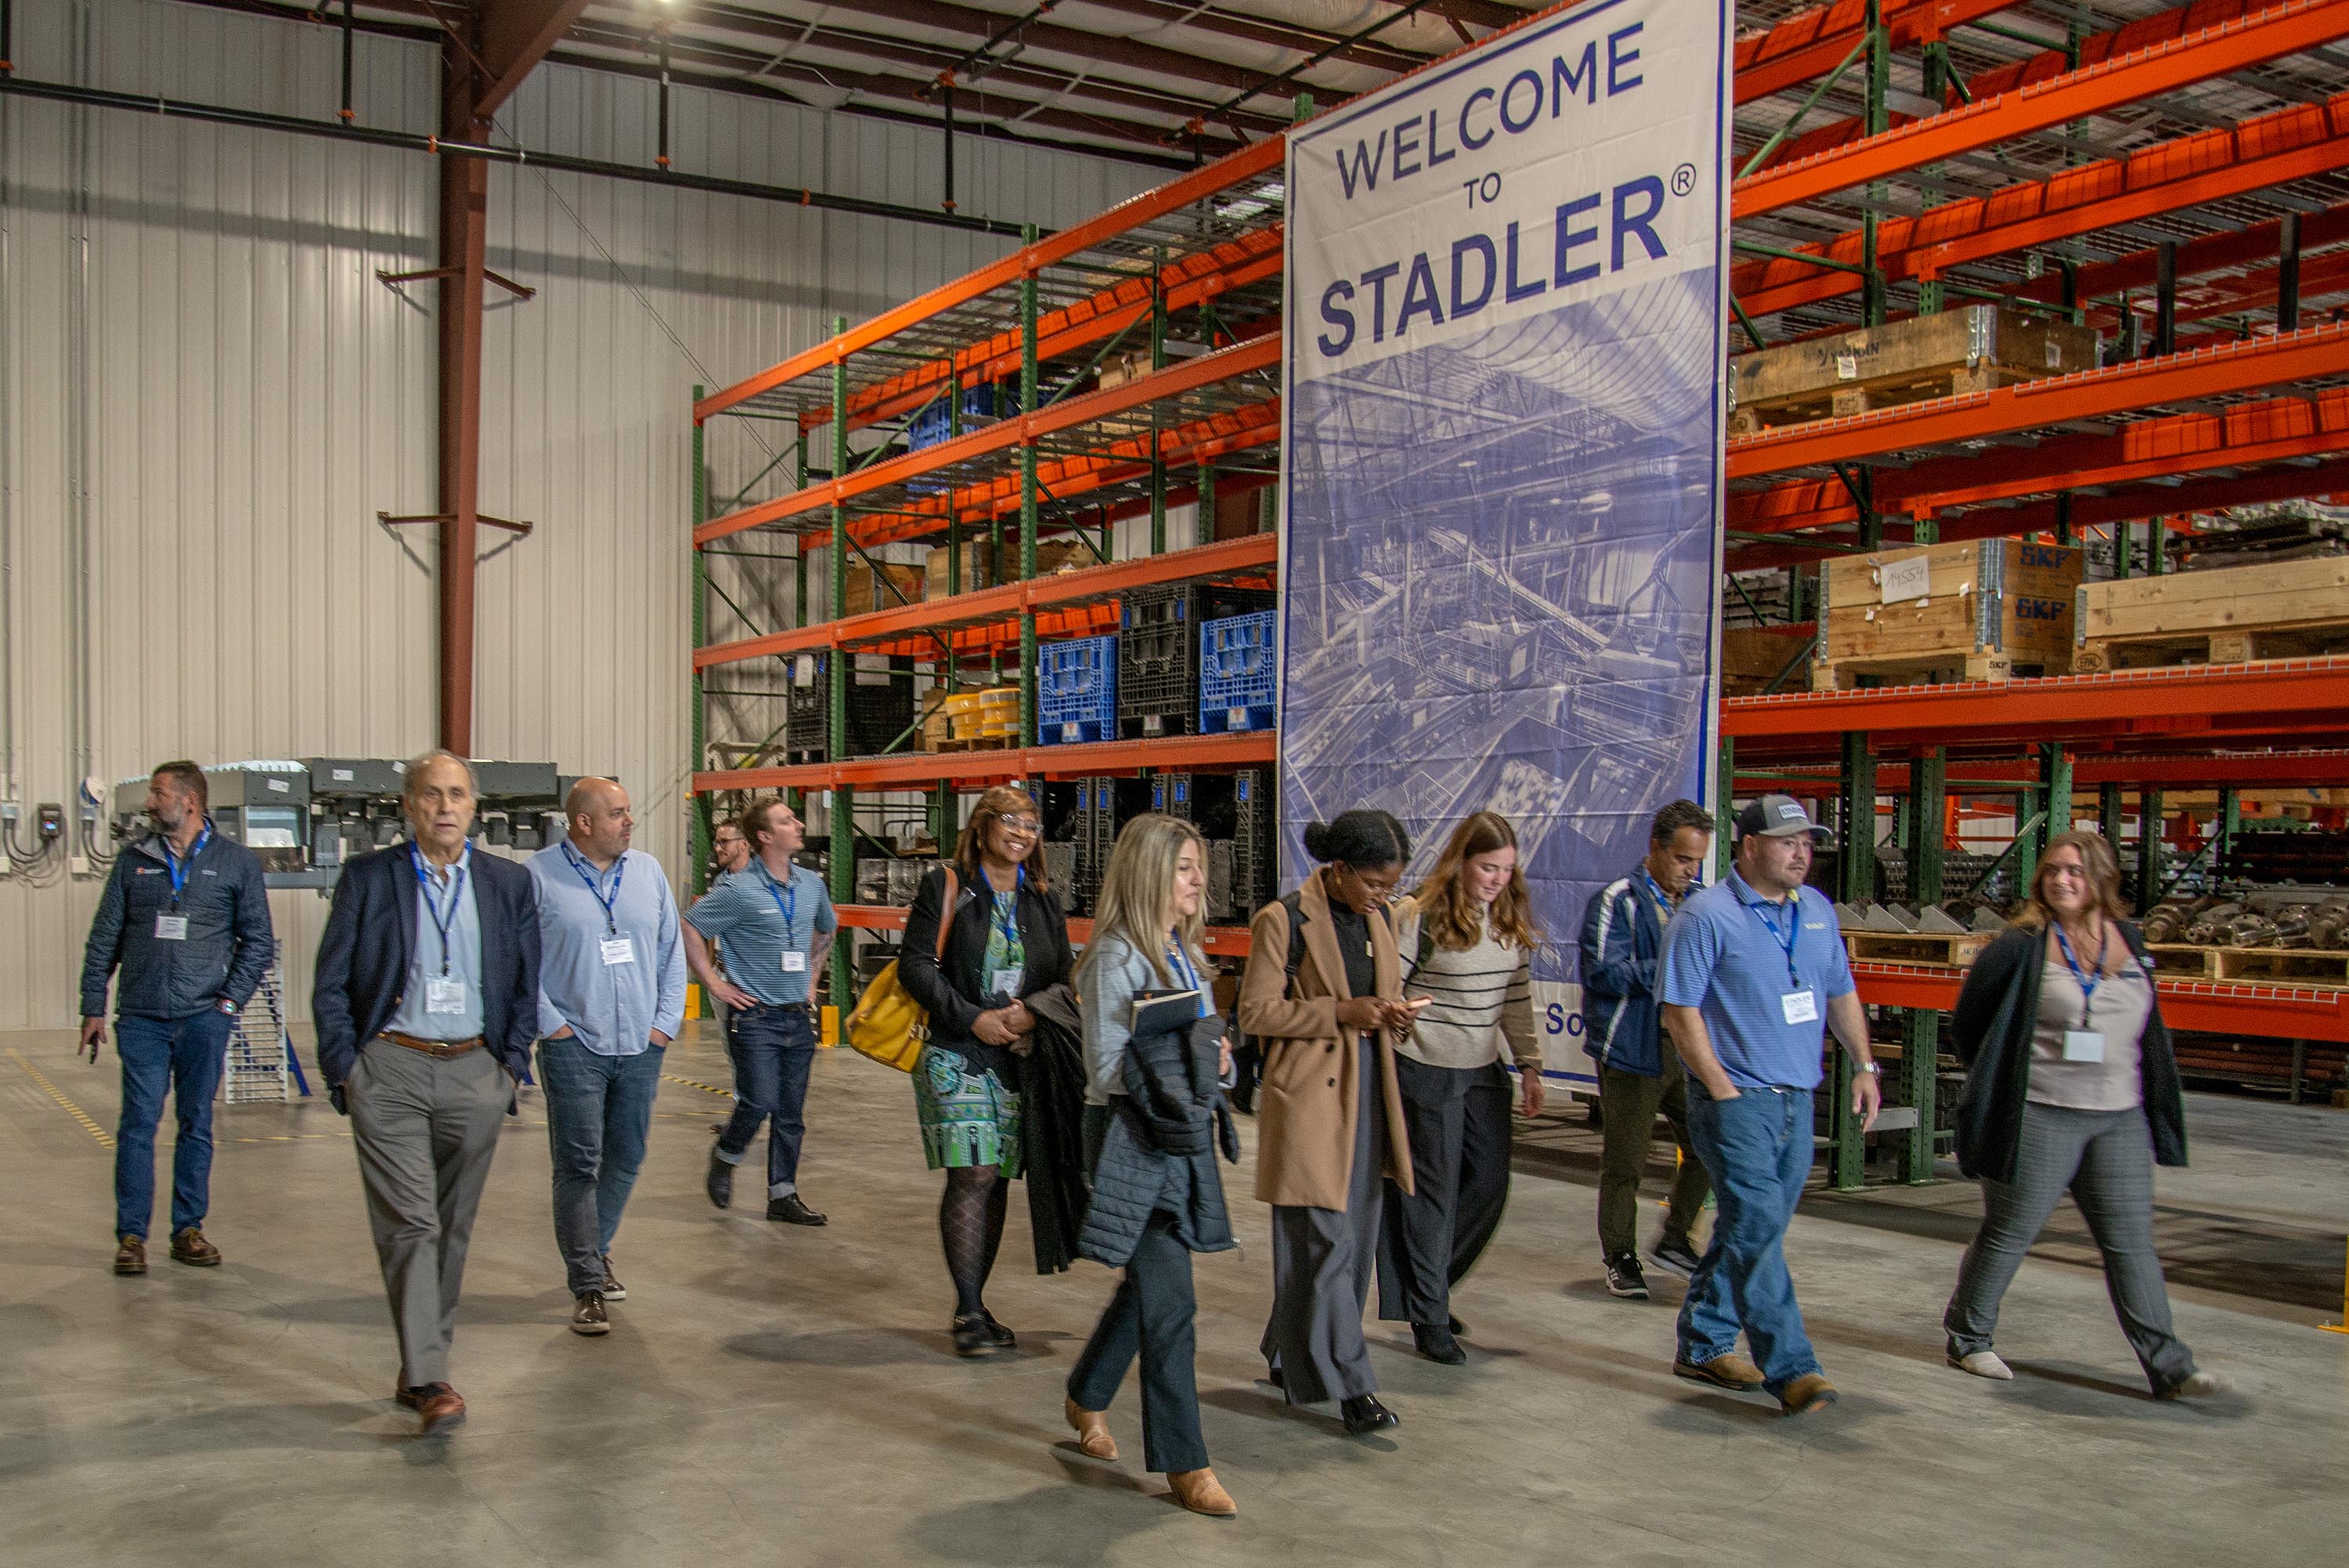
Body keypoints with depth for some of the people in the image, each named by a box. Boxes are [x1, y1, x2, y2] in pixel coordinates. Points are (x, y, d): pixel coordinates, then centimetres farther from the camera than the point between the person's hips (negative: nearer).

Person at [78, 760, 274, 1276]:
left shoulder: (236, 861, 4)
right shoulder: (133, 861, 9)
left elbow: (258, 941, 7)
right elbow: (104, 939, 10)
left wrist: (231, 1000, -3)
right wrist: (93, 1007, 5)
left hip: (203, 1018, 0)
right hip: (141, 1017, 1)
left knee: (197, 1125, 7)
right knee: (138, 1123, -2)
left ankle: (188, 1229, 16)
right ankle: (131, 1234, 5)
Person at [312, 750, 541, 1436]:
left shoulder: (509, 884, 7)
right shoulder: (367, 878, 1)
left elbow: (526, 985, 12)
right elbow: (331, 987, 3)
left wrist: (512, 1065, 4)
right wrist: (345, 1070, -4)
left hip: (475, 1073, 3)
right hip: (390, 1070, -3)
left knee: (452, 1226, 9)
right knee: (409, 1224, -8)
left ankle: (420, 1370, 22)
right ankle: (429, 1380, -9)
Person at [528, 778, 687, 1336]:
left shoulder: (648, 871, 8)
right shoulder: (539, 876, -5)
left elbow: (672, 951, 13)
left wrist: (666, 1021, 6)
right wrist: (549, 1023, -9)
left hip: (641, 1046, 5)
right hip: (575, 1046, -4)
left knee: (626, 1159, 12)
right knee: (578, 1165, -4)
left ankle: (593, 1252, 32)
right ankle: (588, 1286, 1)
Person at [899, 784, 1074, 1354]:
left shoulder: (1043, 901, 13)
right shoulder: (946, 887, -1)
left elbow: (1065, 978, 12)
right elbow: (915, 965, -6)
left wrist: (1033, 1014, -9)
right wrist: (973, 1018, -15)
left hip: (1021, 1057, 5)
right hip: (957, 1053, -5)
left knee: (998, 1180, 8)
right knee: (972, 1175, -11)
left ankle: (975, 1304, 19)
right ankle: (968, 1312, -3)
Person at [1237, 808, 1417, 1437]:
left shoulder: (1377, 920, 12)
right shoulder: (1283, 921, -10)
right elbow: (1255, 1011, -12)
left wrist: (1390, 1018, -2)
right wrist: (1340, 1012, -19)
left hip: (1366, 1093, 8)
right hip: (1308, 1098, -8)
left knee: (1356, 1237, 13)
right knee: (1324, 1240, -7)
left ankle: (1290, 1358, 28)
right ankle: (1347, 1383, 1)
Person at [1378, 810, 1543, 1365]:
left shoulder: (1511, 921, 7)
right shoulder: (1420, 916, -13)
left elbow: (1517, 1000, 13)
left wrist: (1530, 1066, 11)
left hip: (1485, 1073, 6)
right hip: (1426, 1071, -6)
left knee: (1490, 1186, 7)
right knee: (1434, 1192, 2)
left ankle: (1428, 1283, 28)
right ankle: (1428, 1316, 15)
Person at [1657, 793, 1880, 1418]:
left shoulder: (1816, 909, 11)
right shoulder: (1706, 915, -10)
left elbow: (1841, 992, 20)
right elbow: (1681, 1010, -11)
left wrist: (1864, 1066, 12)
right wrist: (1722, 1088, -14)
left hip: (1797, 1098, 7)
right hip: (1737, 1100, -7)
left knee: (1751, 1230, 13)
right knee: (1757, 1226, -12)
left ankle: (1703, 1345, 25)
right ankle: (1791, 1369, -9)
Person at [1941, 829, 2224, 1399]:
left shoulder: (2129, 941, 9)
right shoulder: (2020, 947, -7)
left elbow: (2147, 1031, 20)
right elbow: (1968, 1025, 1)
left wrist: (2156, 1105, 15)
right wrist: (2001, 1083, 5)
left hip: (2121, 1121, 4)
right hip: (2041, 1117, -4)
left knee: (2132, 1244, 4)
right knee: (2009, 1235, 6)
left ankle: (2169, 1367, 7)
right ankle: (1967, 1339, 22)